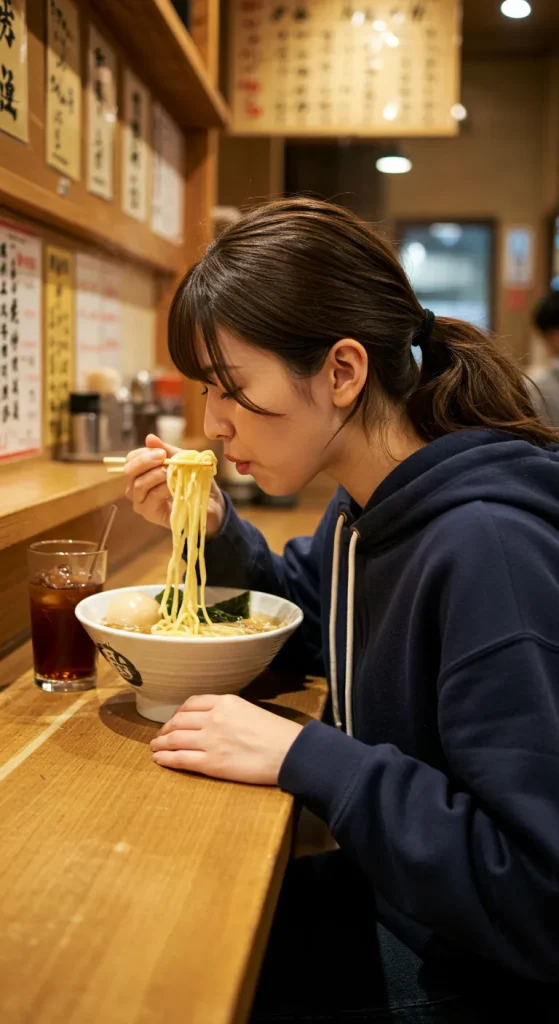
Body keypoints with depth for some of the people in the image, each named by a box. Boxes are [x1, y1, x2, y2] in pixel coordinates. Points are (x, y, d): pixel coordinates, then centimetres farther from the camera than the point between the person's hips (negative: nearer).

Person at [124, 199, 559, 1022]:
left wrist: (302, 756, -28)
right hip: (385, 899, 7)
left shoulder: (490, 550, -31)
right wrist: (214, 532, -2)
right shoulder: (368, 506, -2)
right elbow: (307, 631, 16)